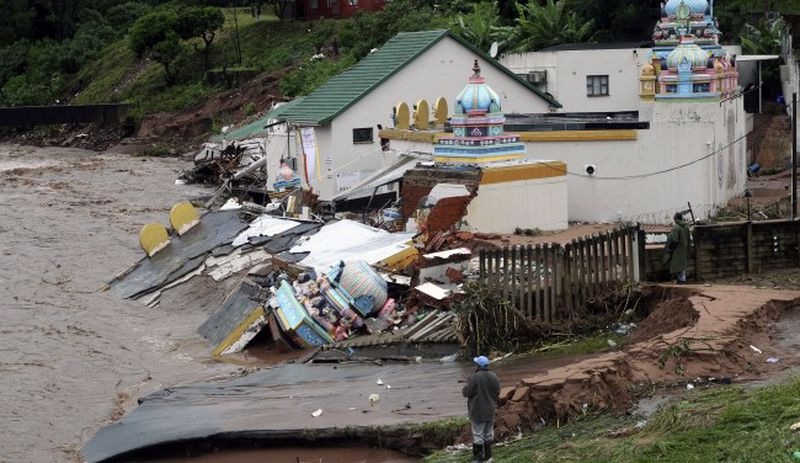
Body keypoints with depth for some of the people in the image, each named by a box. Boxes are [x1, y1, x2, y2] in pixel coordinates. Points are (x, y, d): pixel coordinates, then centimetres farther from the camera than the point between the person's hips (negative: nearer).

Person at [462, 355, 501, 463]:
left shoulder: (475, 377, -20)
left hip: (478, 411, -5)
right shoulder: (494, 377, 0)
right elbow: (497, 393, 8)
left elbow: (467, 392, -16)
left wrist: (463, 390, 6)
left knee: (478, 434, 2)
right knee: (488, 434, 16)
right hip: (490, 411, 6)